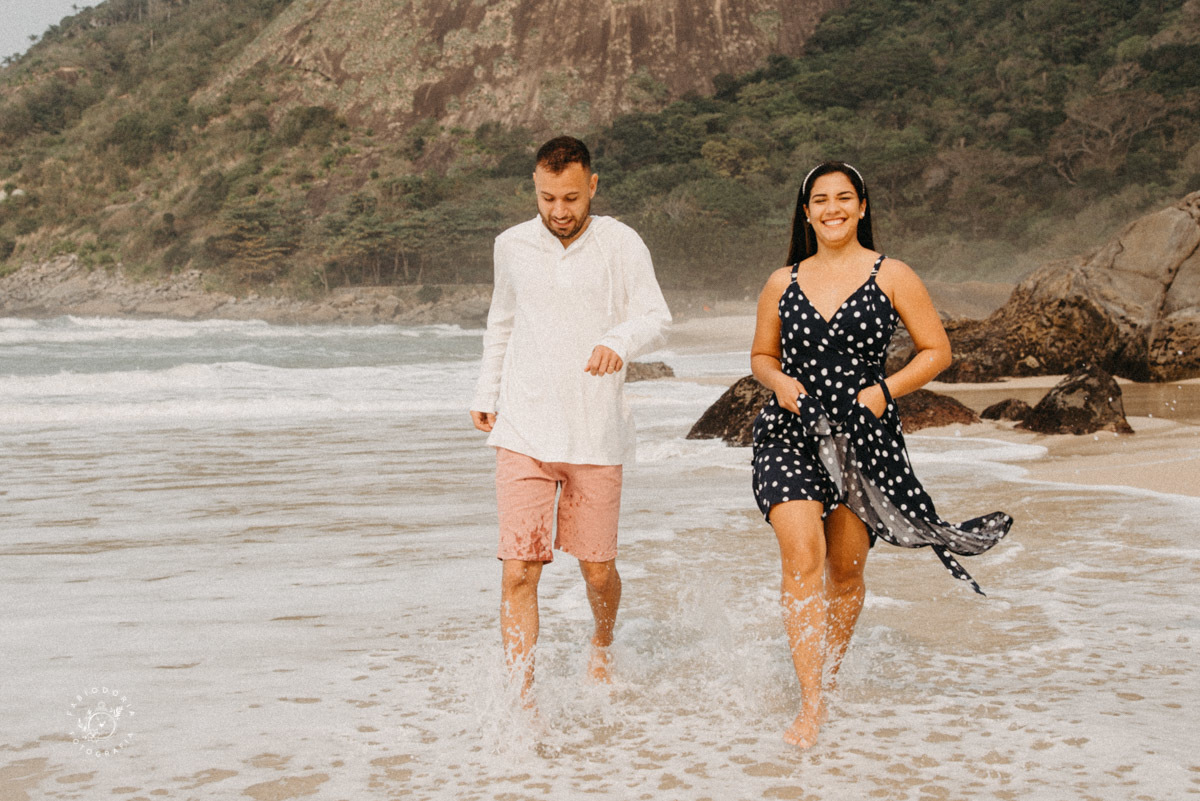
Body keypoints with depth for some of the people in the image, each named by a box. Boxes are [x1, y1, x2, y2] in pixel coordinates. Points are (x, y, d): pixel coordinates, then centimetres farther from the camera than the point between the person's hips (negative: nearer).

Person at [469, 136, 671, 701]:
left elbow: (656, 319, -4)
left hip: (595, 435, -1)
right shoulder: (512, 246, 8)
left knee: (597, 570, 9)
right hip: (523, 434, 1)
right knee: (518, 572, -9)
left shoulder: (620, 244, -2)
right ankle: (523, 701, -3)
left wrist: (619, 341, -25)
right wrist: (486, 393, 20)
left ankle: (602, 646, 42)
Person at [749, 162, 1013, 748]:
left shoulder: (891, 276, 2)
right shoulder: (783, 283, 9)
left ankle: (830, 675, 32)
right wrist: (778, 381, -2)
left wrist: (883, 391, -10)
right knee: (801, 558, -15)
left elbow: (937, 350, 4)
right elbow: (761, 354, 20)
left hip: (862, 437, -1)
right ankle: (810, 703, -13)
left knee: (846, 572, 7)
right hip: (790, 434, 1)